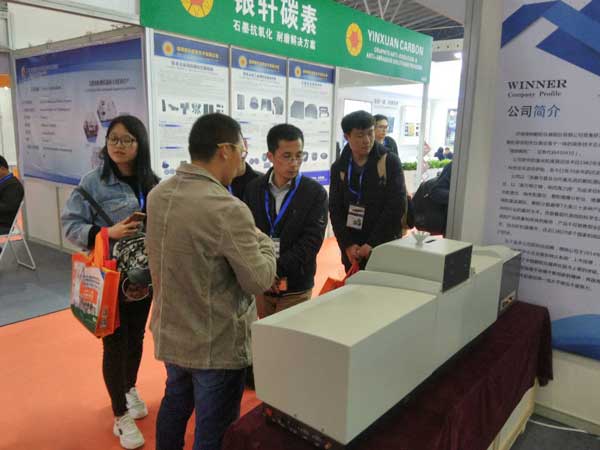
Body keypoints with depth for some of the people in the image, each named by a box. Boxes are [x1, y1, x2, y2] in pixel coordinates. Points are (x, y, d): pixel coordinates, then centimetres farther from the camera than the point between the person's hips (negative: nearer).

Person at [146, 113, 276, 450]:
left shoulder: (158, 195, -2)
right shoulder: (228, 209, -27)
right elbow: (260, 281, -19)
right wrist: (264, 242, -2)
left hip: (171, 333, 8)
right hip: (217, 344, -7)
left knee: (174, 406, 28)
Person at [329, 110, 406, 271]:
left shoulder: (390, 162, -6)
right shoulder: (339, 167, 3)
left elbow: (396, 206, -12)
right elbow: (335, 209, 2)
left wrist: (372, 243, -15)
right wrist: (347, 244, -9)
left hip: (385, 247, -3)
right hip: (352, 249, 3)